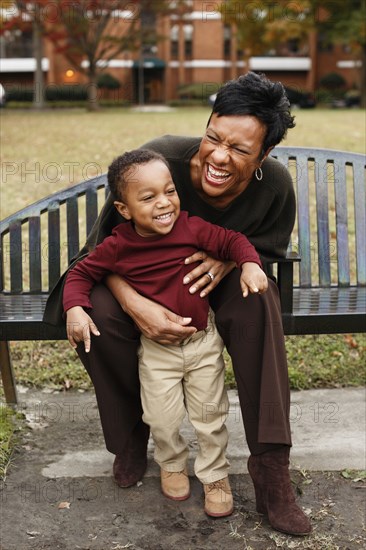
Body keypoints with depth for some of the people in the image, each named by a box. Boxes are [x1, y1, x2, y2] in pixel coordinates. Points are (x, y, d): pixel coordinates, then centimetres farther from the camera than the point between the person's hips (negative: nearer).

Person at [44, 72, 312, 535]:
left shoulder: (275, 186, -24)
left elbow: (268, 249, -4)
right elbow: (105, 244, -23)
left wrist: (231, 259, -29)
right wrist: (134, 304, -41)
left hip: (216, 282, 1)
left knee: (258, 299, -31)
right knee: (98, 311, -31)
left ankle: (270, 466, -24)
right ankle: (130, 434, -3)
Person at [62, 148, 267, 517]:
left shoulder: (191, 228, -14)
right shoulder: (117, 247, -13)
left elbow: (232, 241, -10)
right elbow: (81, 273, -2)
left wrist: (249, 264, -29)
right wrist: (75, 308, -18)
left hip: (204, 340, 0)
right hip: (156, 350, 0)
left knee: (210, 415, 11)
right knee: (162, 420, 7)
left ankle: (214, 475, 34)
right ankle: (172, 463, 40)